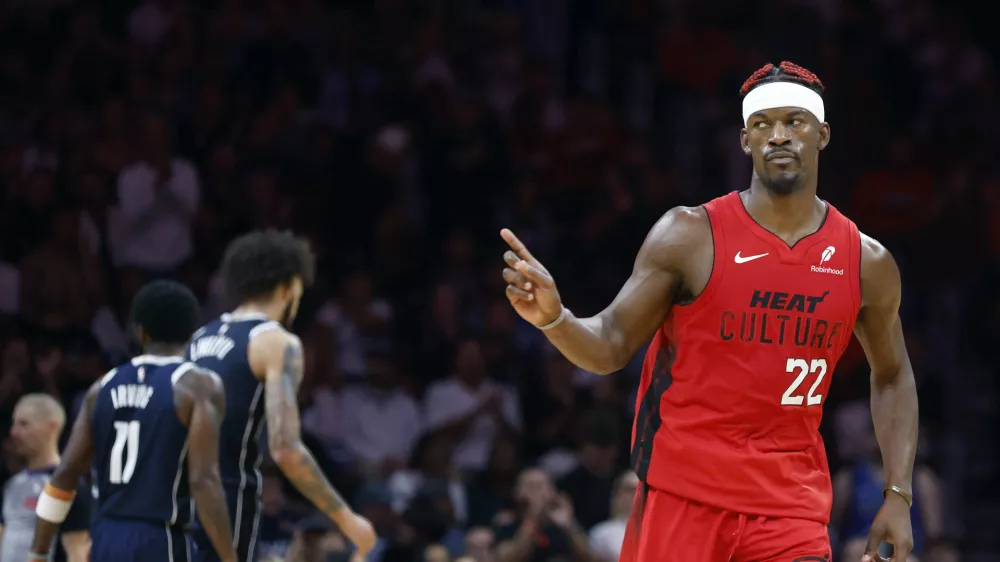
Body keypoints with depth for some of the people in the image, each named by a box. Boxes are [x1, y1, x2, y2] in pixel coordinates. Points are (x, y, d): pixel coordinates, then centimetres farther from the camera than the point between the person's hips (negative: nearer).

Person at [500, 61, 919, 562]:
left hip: (791, 502, 2)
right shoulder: (692, 235, -4)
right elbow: (611, 346, -3)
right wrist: (554, 318, -25)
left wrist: (898, 493, 9)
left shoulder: (866, 263, 4)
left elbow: (891, 376, 19)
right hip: (682, 493, -2)